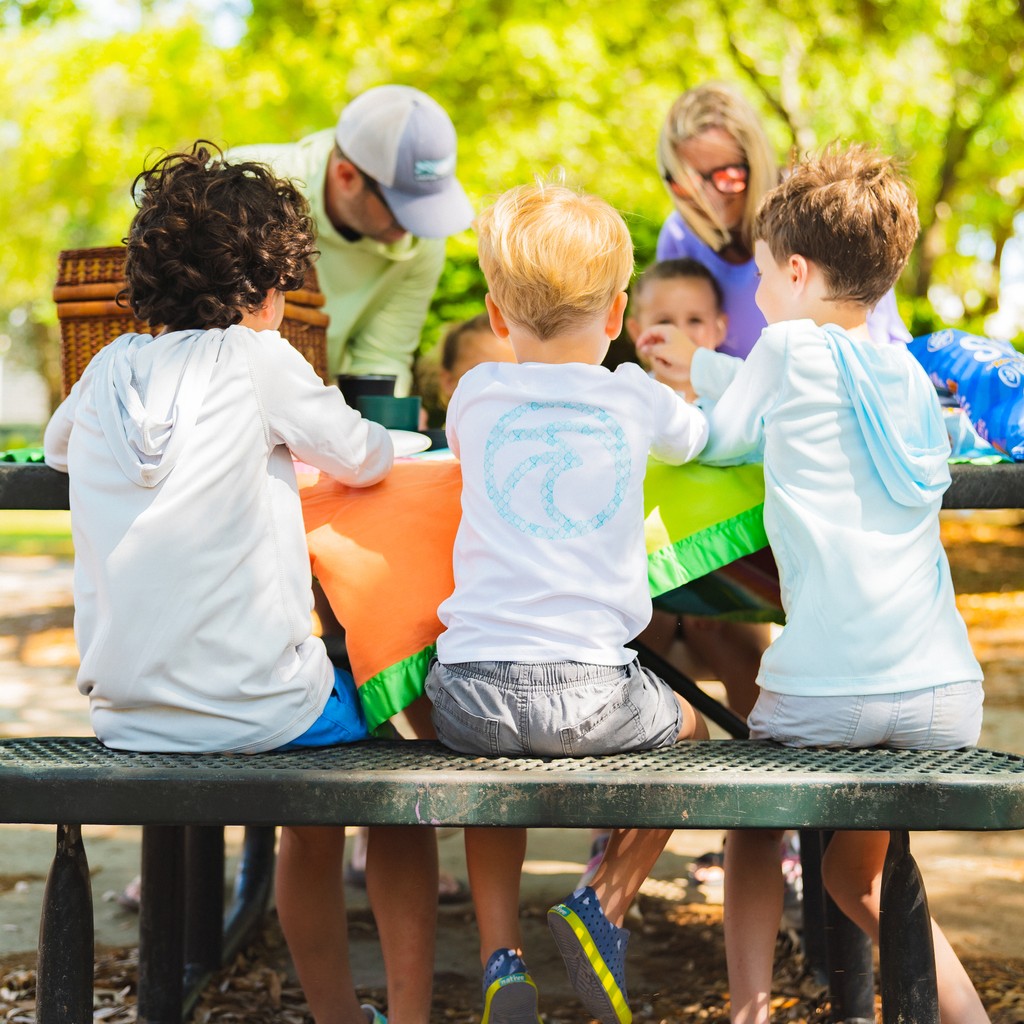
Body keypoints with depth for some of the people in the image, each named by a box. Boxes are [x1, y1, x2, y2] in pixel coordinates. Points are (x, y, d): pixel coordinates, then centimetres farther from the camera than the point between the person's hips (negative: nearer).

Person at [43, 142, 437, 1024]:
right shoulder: (257, 360, -7)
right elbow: (365, 460, 3)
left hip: (125, 711, 6)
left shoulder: (109, 368, 7)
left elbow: (56, 445, 29)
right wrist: (381, 443, 27)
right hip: (249, 706, -5)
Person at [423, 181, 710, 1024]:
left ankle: (500, 955, 17)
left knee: (491, 753, 34)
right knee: (687, 729, 28)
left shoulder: (476, 394, 10)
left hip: (473, 682, 2)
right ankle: (604, 901, 10)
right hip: (589, 689, -1)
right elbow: (697, 436, 30)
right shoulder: (637, 399, 7)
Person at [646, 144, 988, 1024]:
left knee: (755, 833, 22)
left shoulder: (791, 348, -1)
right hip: (944, 687, 5)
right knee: (857, 871, 23)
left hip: (825, 687, -4)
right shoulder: (913, 377, 14)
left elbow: (717, 444, 13)